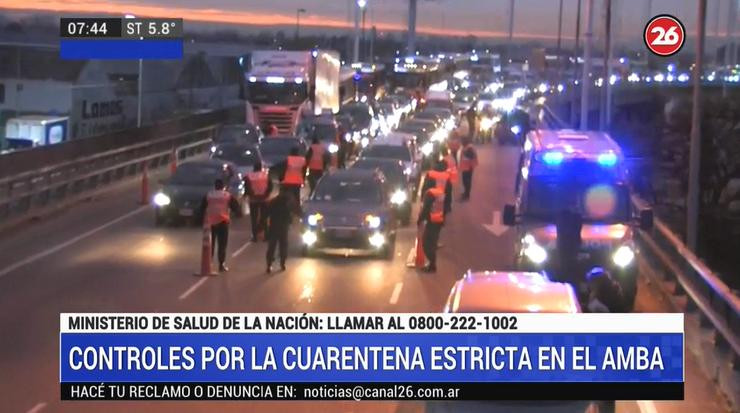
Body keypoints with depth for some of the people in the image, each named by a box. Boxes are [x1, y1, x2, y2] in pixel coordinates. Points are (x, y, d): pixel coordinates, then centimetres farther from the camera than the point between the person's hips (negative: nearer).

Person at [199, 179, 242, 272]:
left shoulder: (208, 196, 9)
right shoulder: (228, 196, 6)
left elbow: (202, 209, 8)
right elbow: (236, 207, 3)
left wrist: (203, 219, 15)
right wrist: (239, 213, 21)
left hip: (209, 222, 2)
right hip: (222, 222, -2)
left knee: (210, 244, 9)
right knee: (222, 244, 0)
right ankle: (221, 265, -5)